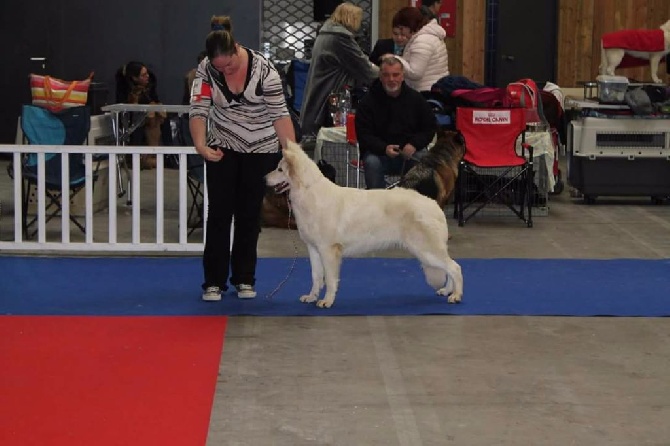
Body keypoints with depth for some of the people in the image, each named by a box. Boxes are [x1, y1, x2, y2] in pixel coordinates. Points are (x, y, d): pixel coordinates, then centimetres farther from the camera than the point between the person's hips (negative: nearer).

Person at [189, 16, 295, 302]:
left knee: (249, 214, 7)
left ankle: (245, 279, 17)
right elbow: (198, 110, -17)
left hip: (261, 150, -1)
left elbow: (279, 114, -16)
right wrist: (200, 144, -35)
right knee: (219, 213, -1)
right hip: (223, 149, 1)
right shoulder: (206, 70, -13)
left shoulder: (264, 70, -19)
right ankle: (214, 281, 4)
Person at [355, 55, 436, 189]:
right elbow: (363, 134, -5)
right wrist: (384, 148, -23)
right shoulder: (368, 101, -2)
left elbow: (431, 128, 9)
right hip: (379, 151, -1)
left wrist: (414, 144, -11)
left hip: (410, 151, 1)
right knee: (372, 163, -33)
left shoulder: (416, 98, 5)